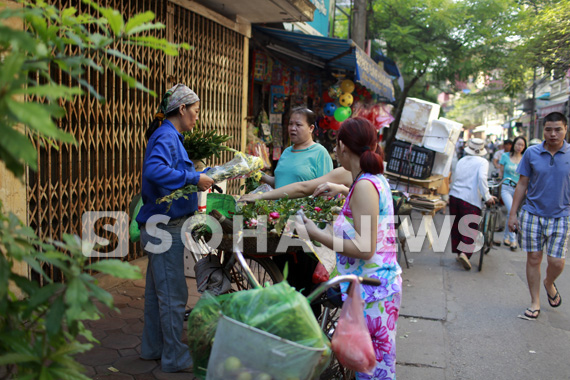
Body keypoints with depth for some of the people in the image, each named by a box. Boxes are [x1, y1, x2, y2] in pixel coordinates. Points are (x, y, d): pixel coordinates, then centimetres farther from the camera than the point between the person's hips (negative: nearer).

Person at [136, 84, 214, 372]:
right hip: (165, 226, -11)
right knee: (173, 294, 0)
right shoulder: (166, 137, -15)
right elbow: (154, 169, -33)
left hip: (160, 226, 11)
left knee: (157, 290, 19)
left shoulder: (169, 136, 16)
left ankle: (153, 347, 33)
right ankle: (175, 358, 13)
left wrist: (206, 175, 22)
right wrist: (195, 179, -29)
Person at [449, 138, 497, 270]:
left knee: (456, 226, 15)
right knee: (471, 229, 0)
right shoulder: (482, 162, 0)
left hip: (454, 196, 5)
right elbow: (482, 178, -16)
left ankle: (458, 252, 23)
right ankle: (465, 253, -17)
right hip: (470, 200, -5)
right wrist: (487, 197, -15)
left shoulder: (461, 161, 16)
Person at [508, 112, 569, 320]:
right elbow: (522, 185, 4)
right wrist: (512, 214, 2)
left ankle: (549, 283, 32)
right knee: (533, 259, 5)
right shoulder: (531, 153, -1)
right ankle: (535, 302, 20)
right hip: (533, 214, 1)